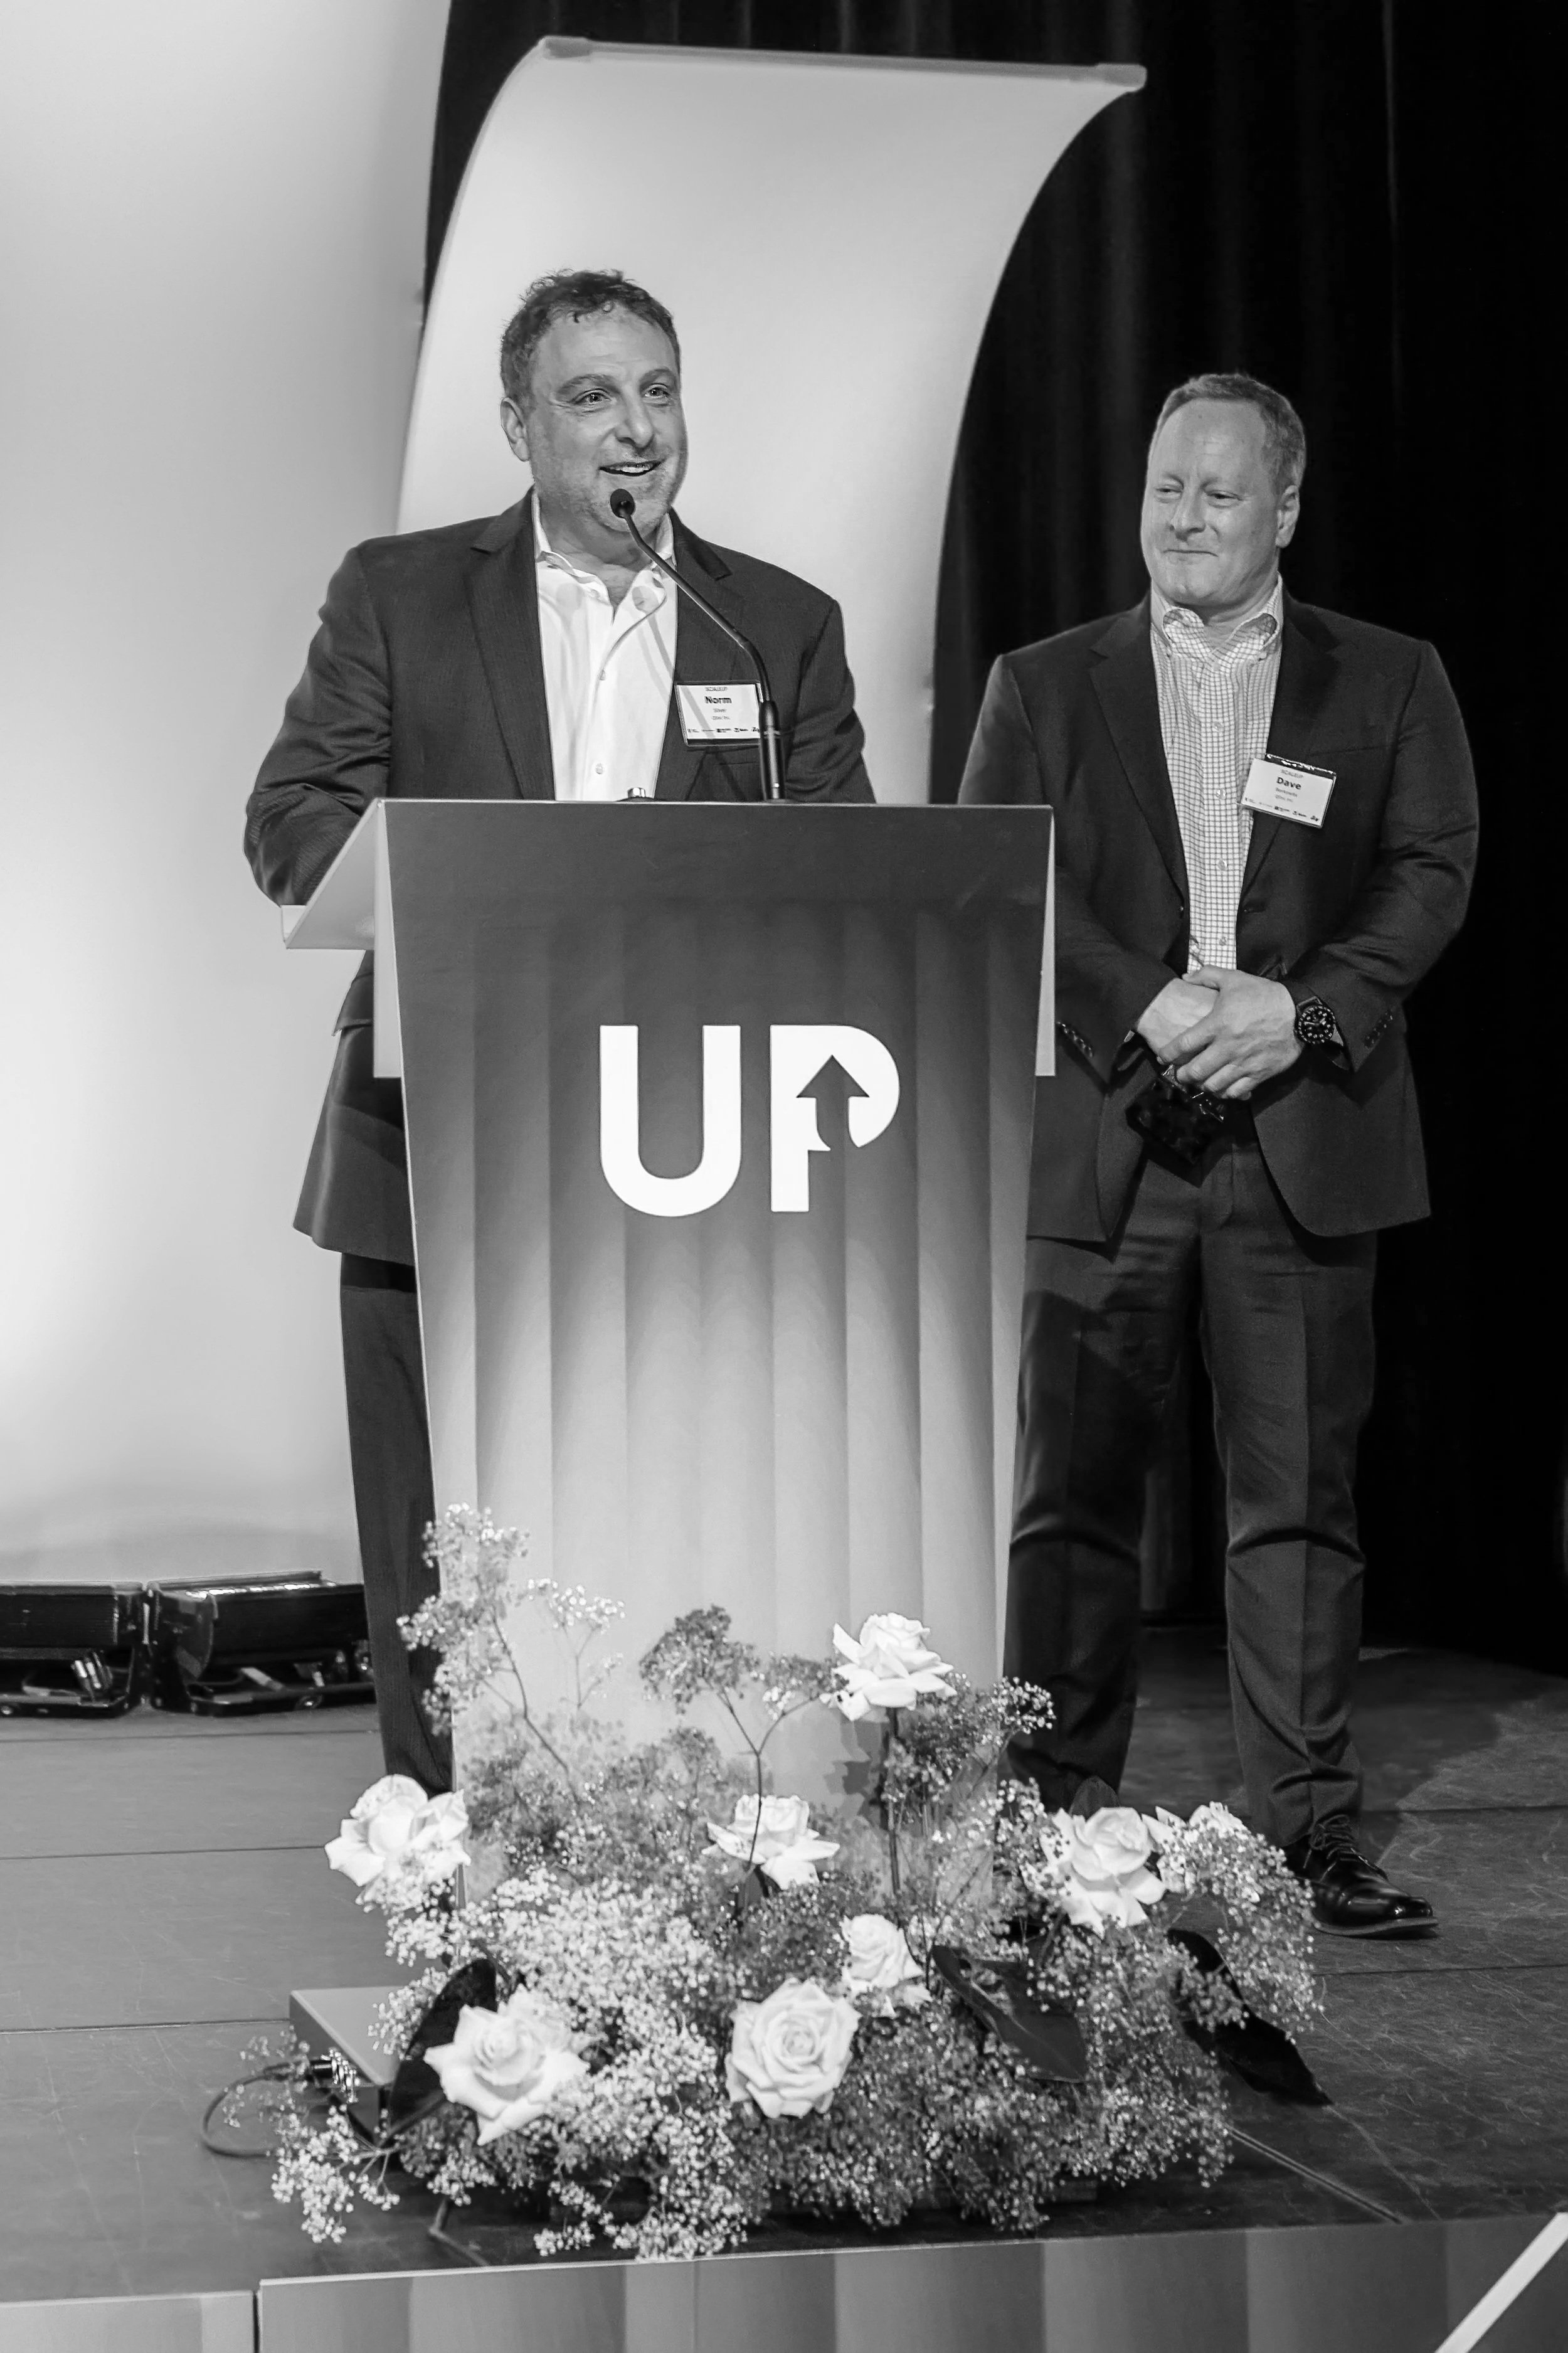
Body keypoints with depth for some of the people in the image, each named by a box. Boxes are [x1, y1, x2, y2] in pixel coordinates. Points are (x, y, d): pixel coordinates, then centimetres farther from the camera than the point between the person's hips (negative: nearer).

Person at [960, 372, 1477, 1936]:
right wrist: (1147, 1008, -12)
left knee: (1298, 1498, 1)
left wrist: (1303, 1009, -12)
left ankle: (1308, 1835, 7)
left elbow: (1430, 874, 3)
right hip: (1098, 1143, 0)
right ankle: (1058, 1826, 10)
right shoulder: (1044, 687, 11)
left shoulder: (1389, 686, 12)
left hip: (1303, 1142, 0)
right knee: (1068, 1498, 2)